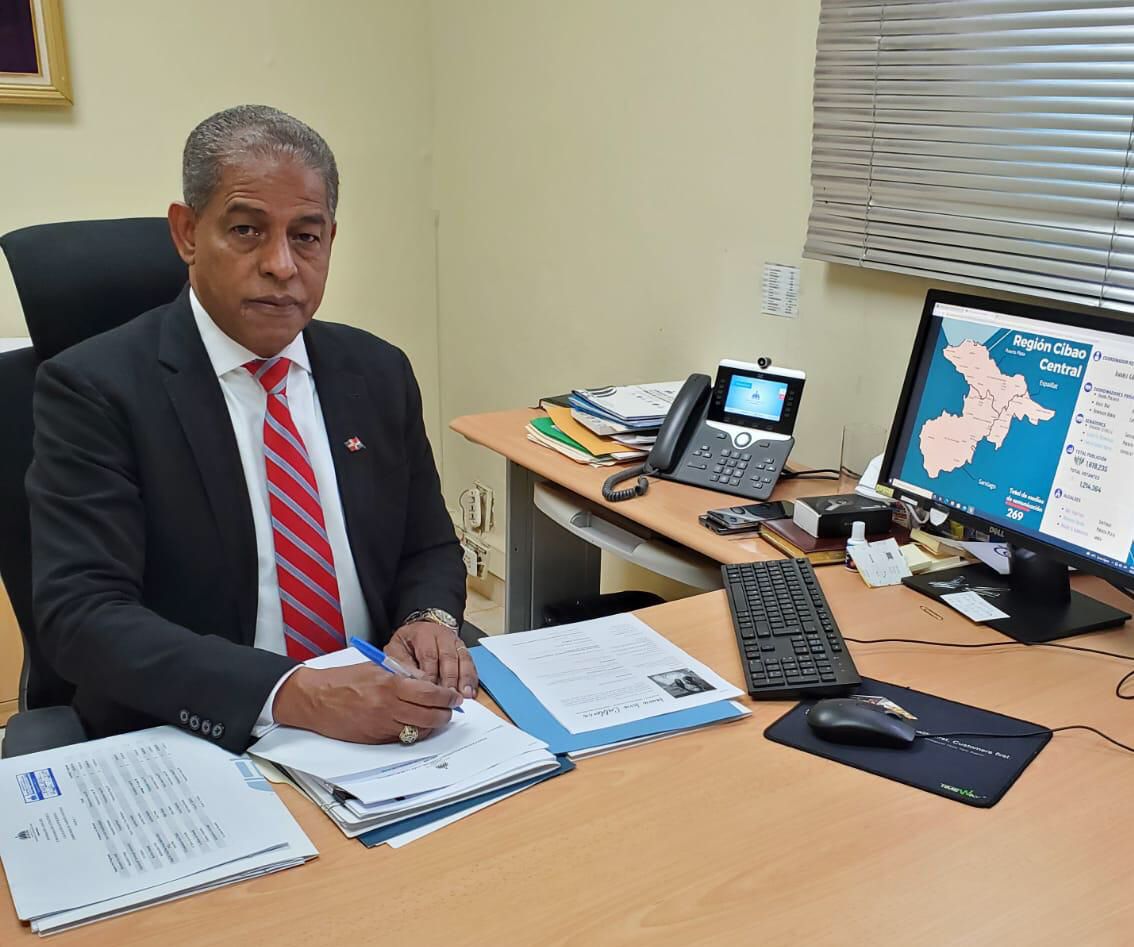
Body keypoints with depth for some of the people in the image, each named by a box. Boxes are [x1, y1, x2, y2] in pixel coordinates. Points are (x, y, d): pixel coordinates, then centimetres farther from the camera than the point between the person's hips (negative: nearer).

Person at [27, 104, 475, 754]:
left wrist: (430, 620, -9)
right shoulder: (94, 389, -7)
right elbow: (80, 612, -16)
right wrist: (293, 694, -28)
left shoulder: (379, 374, 7)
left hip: (381, 730, 3)